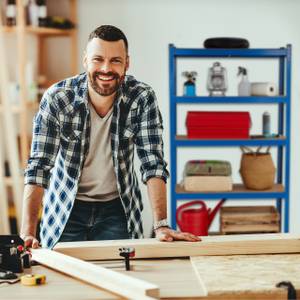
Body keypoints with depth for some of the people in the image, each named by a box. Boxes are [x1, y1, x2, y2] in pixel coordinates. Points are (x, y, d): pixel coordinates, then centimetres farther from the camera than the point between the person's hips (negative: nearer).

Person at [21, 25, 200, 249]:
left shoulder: (142, 98, -14)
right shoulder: (56, 98, -17)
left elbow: (153, 164, -16)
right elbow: (39, 166, -20)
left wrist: (161, 225, -28)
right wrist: (27, 233, -30)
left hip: (116, 208, 1)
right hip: (66, 208, 0)